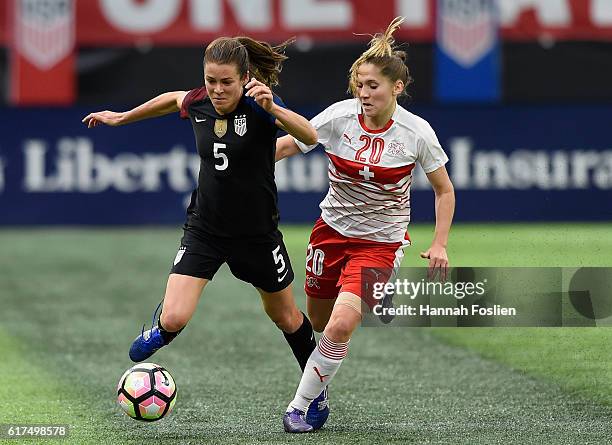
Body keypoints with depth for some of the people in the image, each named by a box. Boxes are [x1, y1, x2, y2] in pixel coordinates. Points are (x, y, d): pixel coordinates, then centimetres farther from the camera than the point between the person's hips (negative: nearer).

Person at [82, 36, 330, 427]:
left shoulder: (260, 106, -21)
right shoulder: (197, 104, -8)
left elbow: (310, 136, -37)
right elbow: (173, 99, 18)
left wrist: (273, 109, -54)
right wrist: (122, 118, 26)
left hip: (257, 232, -2)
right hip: (204, 229, 2)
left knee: (286, 317, 16)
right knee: (174, 320, -14)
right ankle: (159, 331, 24)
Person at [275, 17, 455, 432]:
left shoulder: (417, 132, -14)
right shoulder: (339, 117, -13)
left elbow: (444, 190, 0)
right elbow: (285, 145, 0)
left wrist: (440, 244, -7)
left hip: (381, 241, -3)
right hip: (333, 229, 3)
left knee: (340, 325, -20)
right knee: (318, 323, 12)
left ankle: (300, 407, -6)